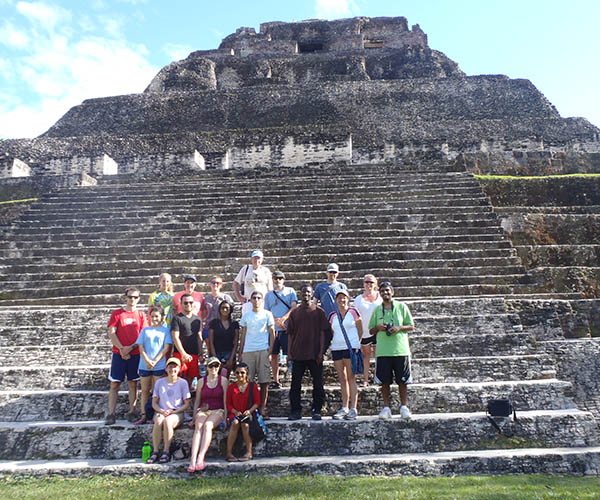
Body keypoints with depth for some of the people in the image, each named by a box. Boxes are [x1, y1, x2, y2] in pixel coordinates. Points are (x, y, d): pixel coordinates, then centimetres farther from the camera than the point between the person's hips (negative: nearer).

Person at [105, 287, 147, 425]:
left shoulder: (141, 315, 6)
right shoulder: (117, 313, 4)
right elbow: (111, 333, -2)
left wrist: (130, 347, -11)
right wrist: (121, 349, -11)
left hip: (135, 354, 1)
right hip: (118, 353, -1)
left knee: (133, 383, 5)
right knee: (114, 383, 1)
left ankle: (132, 412, 13)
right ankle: (111, 414, 7)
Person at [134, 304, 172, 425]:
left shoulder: (165, 331, 4)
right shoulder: (145, 330, 10)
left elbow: (166, 348, -3)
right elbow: (141, 347, 3)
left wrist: (155, 361, -12)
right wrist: (147, 361, -11)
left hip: (159, 365, -2)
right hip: (144, 365, 2)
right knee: (145, 390, 8)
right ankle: (143, 416, 14)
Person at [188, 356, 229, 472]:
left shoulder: (223, 380, 6)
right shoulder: (201, 381, 13)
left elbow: (226, 401, 2)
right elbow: (197, 401, 16)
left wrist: (225, 417, -6)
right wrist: (194, 417, 8)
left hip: (218, 411, -2)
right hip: (203, 410, 2)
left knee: (207, 425, -32)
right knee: (198, 426, -29)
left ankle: (200, 459, -40)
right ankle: (192, 461, -39)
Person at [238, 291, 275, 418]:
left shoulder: (267, 314, 7)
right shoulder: (246, 316, 13)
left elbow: (272, 332, 6)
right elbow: (243, 334, 15)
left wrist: (270, 348, -4)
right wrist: (240, 351, 9)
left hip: (263, 350, -2)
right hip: (248, 351, 2)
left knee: (264, 381, -1)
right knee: (247, 381, -1)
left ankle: (262, 408, 6)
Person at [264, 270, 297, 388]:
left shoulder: (290, 291, 10)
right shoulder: (268, 295, 15)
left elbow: (294, 307, -1)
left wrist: (283, 319, -14)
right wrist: (276, 321, -7)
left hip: (288, 328, -2)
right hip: (273, 329, 3)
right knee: (274, 355, 5)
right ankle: (276, 381, 13)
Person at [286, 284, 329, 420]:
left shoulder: (319, 312, 3)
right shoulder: (295, 313, 10)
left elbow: (322, 333, 1)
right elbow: (290, 334, 10)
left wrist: (321, 352, -7)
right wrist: (289, 352, 4)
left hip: (314, 354, -2)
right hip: (298, 354, 2)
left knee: (318, 384, 4)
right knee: (296, 384, 4)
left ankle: (316, 410, 17)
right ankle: (295, 411, 14)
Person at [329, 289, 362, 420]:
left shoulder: (353, 312, 1)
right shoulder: (333, 316, 12)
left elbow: (360, 330, 2)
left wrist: (356, 345, -4)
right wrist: (331, 346, 6)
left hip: (351, 348, -4)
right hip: (336, 348, 4)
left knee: (351, 378, -4)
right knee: (342, 379, 8)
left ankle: (353, 409, 0)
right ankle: (344, 408, 15)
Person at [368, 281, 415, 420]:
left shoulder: (401, 306, 4)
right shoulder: (377, 310, 10)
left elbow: (411, 326, 6)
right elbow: (371, 331, 13)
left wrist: (399, 327, -12)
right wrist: (378, 327, -8)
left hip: (400, 349, -1)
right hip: (383, 351, 2)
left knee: (402, 380, 4)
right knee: (384, 380, 2)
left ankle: (403, 407, 18)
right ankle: (386, 407, 14)